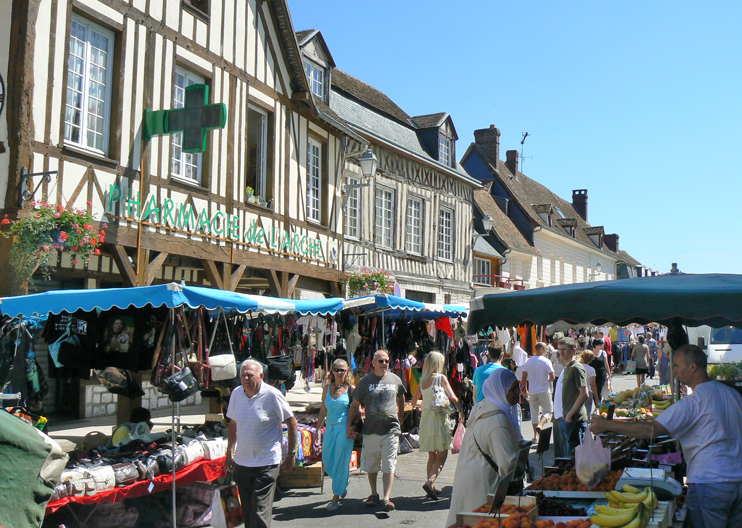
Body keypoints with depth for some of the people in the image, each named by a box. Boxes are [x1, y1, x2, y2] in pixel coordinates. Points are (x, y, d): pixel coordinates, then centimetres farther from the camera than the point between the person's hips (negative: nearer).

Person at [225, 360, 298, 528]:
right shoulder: (236, 394, 4)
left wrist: (291, 454, -4)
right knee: (247, 512, 12)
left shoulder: (272, 395, -11)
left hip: (266, 463, -5)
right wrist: (230, 452, 17)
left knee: (260, 513, -8)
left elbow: (292, 423, -4)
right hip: (241, 462, 5)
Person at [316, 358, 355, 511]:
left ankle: (336, 497, 9)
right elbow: (323, 409, 15)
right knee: (327, 462, 7)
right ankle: (343, 485, 34)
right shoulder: (327, 388, 8)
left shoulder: (351, 389, -4)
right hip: (330, 428, 5)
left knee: (340, 463, -2)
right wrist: (318, 428, 16)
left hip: (344, 429, -5)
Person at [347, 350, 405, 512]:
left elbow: (401, 400, 23)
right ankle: (373, 494, 29)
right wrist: (349, 425, -2)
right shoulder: (365, 381, 1)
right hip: (371, 430, 0)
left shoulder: (395, 380, 7)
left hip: (391, 430, 0)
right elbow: (355, 404, 4)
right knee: (371, 466, 11)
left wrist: (399, 421, 25)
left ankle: (386, 499, -8)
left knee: (389, 466, -7)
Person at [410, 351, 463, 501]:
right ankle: (430, 481, -20)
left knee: (432, 456, 15)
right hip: (438, 417, -6)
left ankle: (431, 488, 16)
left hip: (425, 418, 6)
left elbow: (413, 401, 12)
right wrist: (460, 411, 2)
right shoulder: (441, 378, -6)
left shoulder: (422, 380, 8)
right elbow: (453, 397, -11)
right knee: (442, 455, -3)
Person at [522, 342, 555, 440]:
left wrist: (525, 389, 15)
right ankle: (540, 425, -16)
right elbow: (552, 377, -12)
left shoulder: (528, 361, 4)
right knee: (547, 411, 9)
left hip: (532, 391, 4)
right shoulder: (546, 361, -8)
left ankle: (535, 435, 11)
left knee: (534, 413, 10)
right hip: (544, 391, -4)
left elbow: (524, 377, 5)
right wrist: (547, 380, 10)